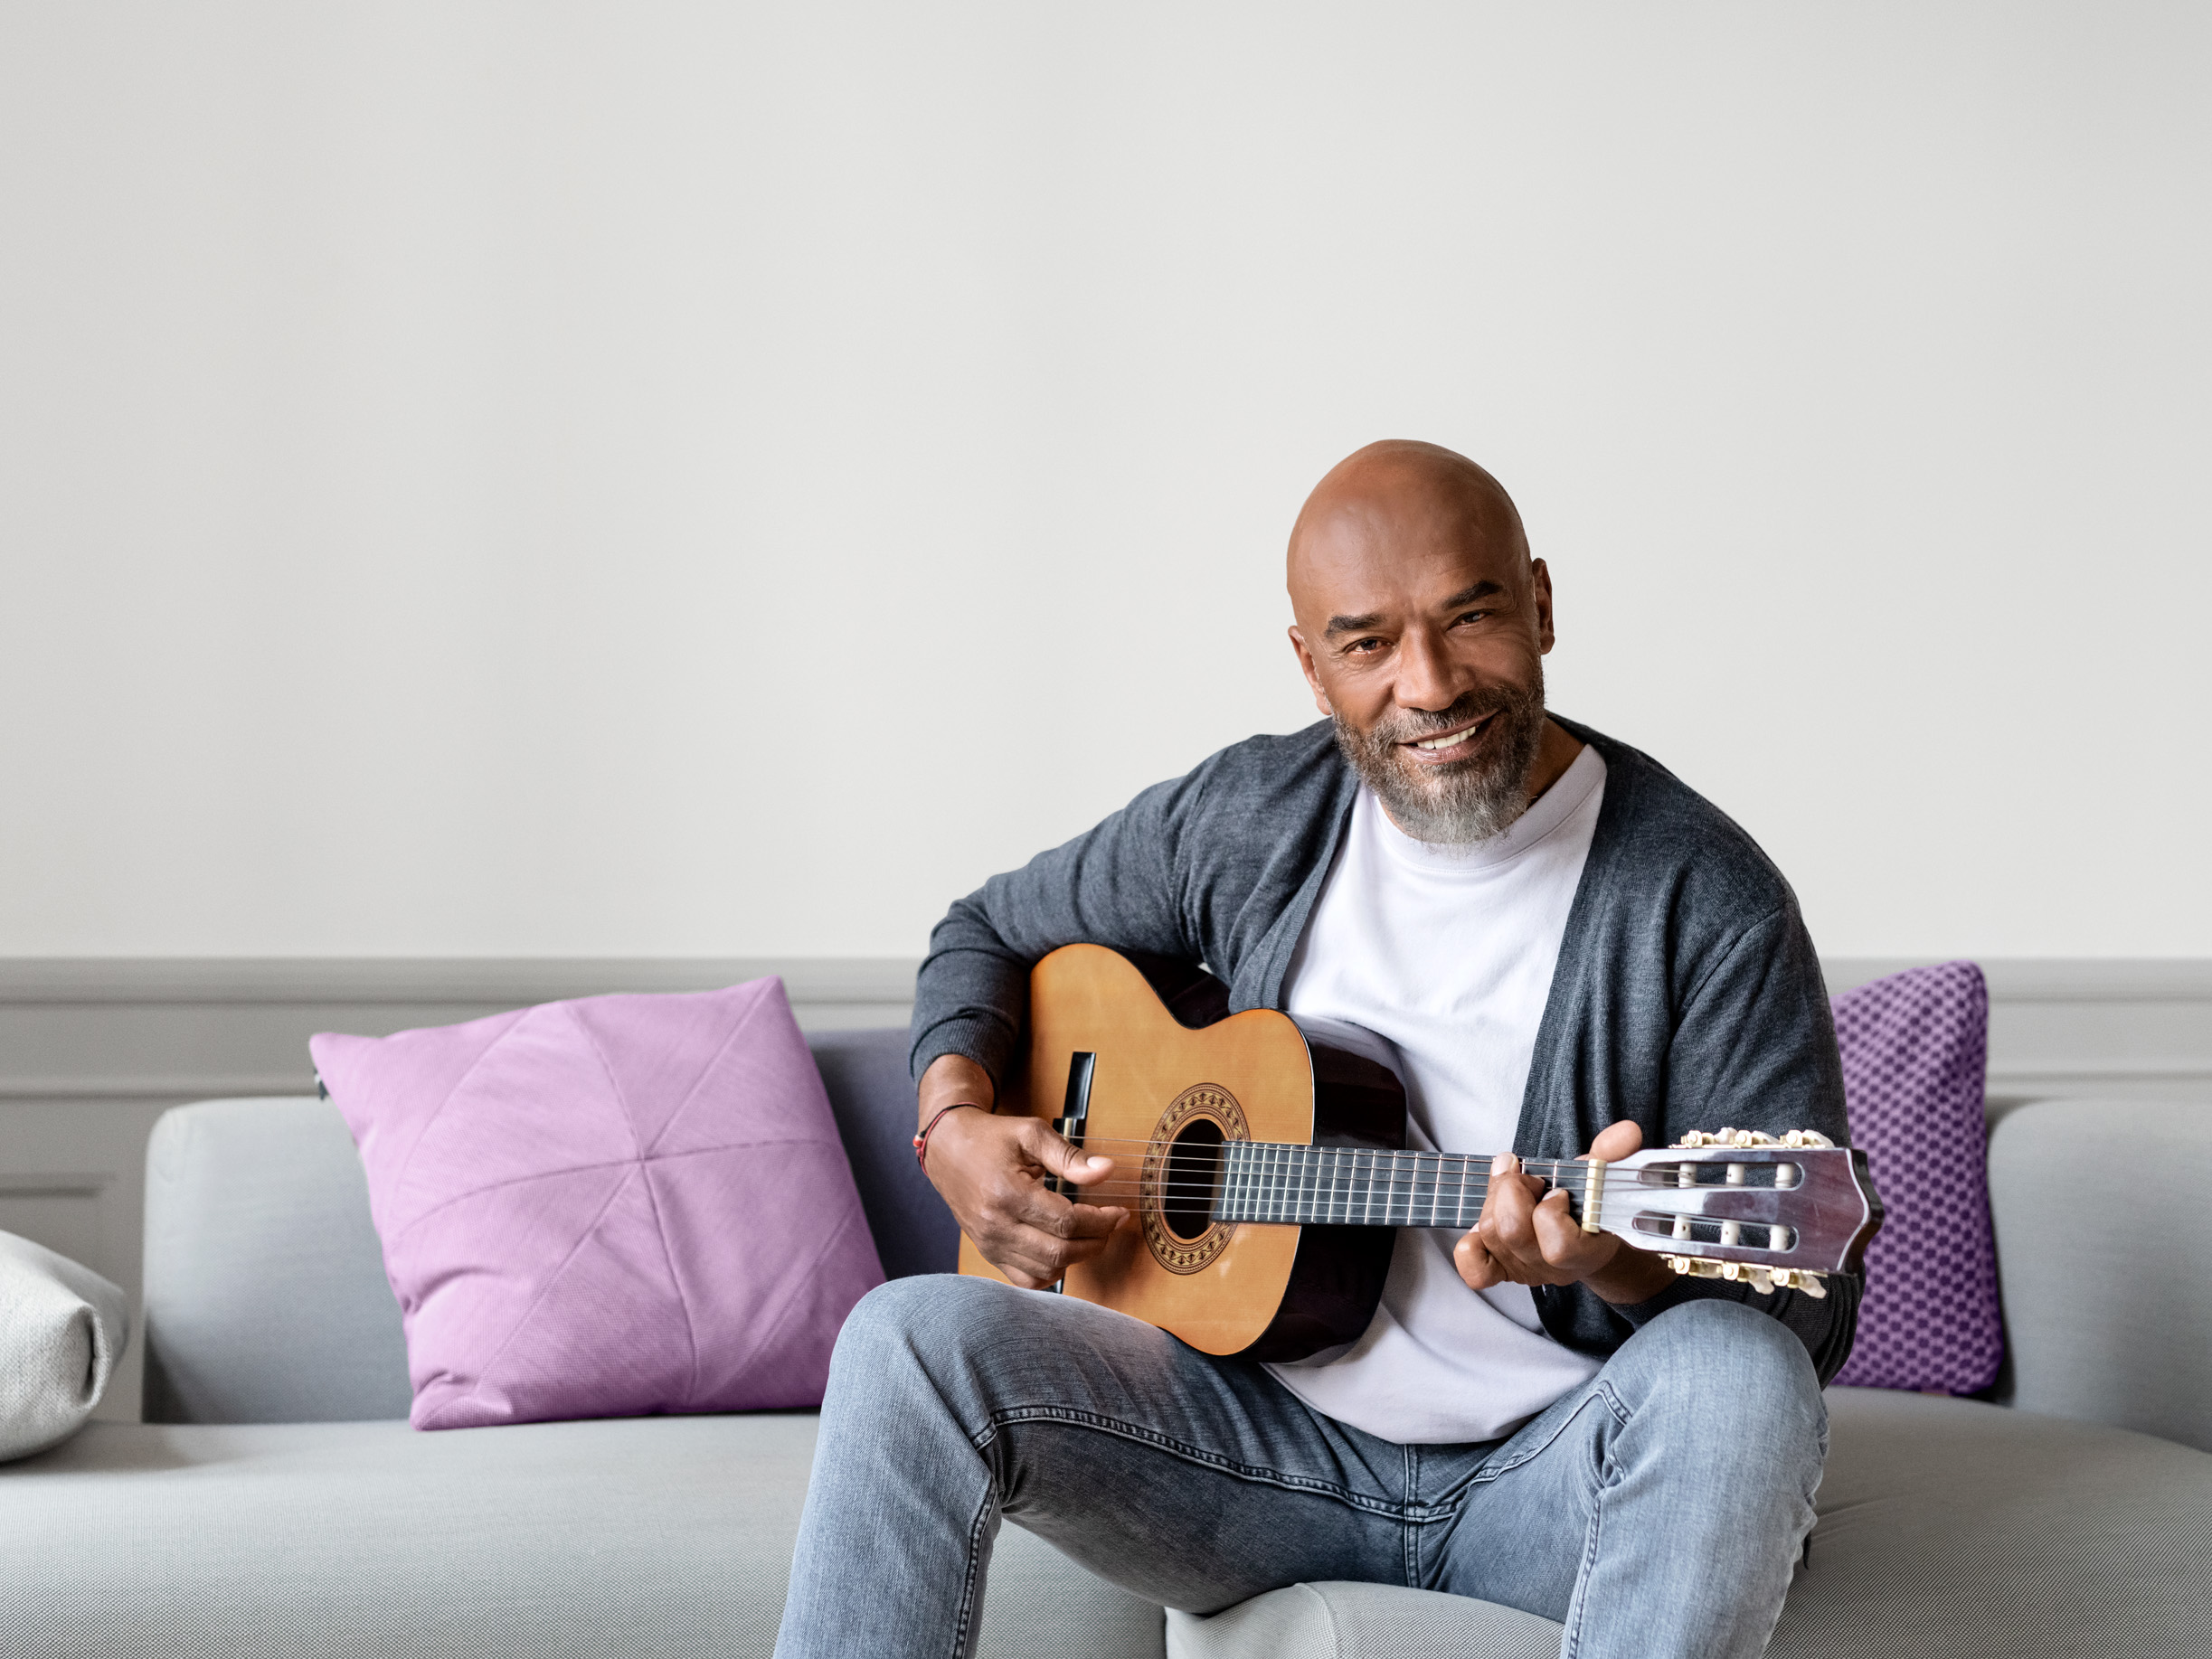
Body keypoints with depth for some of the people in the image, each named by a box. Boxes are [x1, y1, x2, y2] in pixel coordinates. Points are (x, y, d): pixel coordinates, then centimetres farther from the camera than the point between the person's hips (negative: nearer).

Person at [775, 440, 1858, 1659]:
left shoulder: (1707, 904, -10)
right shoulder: (1244, 819, 3)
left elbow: (1808, 1306, -10)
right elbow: (990, 934, 20)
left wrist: (1623, 1268, -33)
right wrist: (955, 1122, -1)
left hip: (1551, 1469, -3)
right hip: (1275, 1440, 3)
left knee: (1729, 1376, -37)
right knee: (912, 1339, -22)